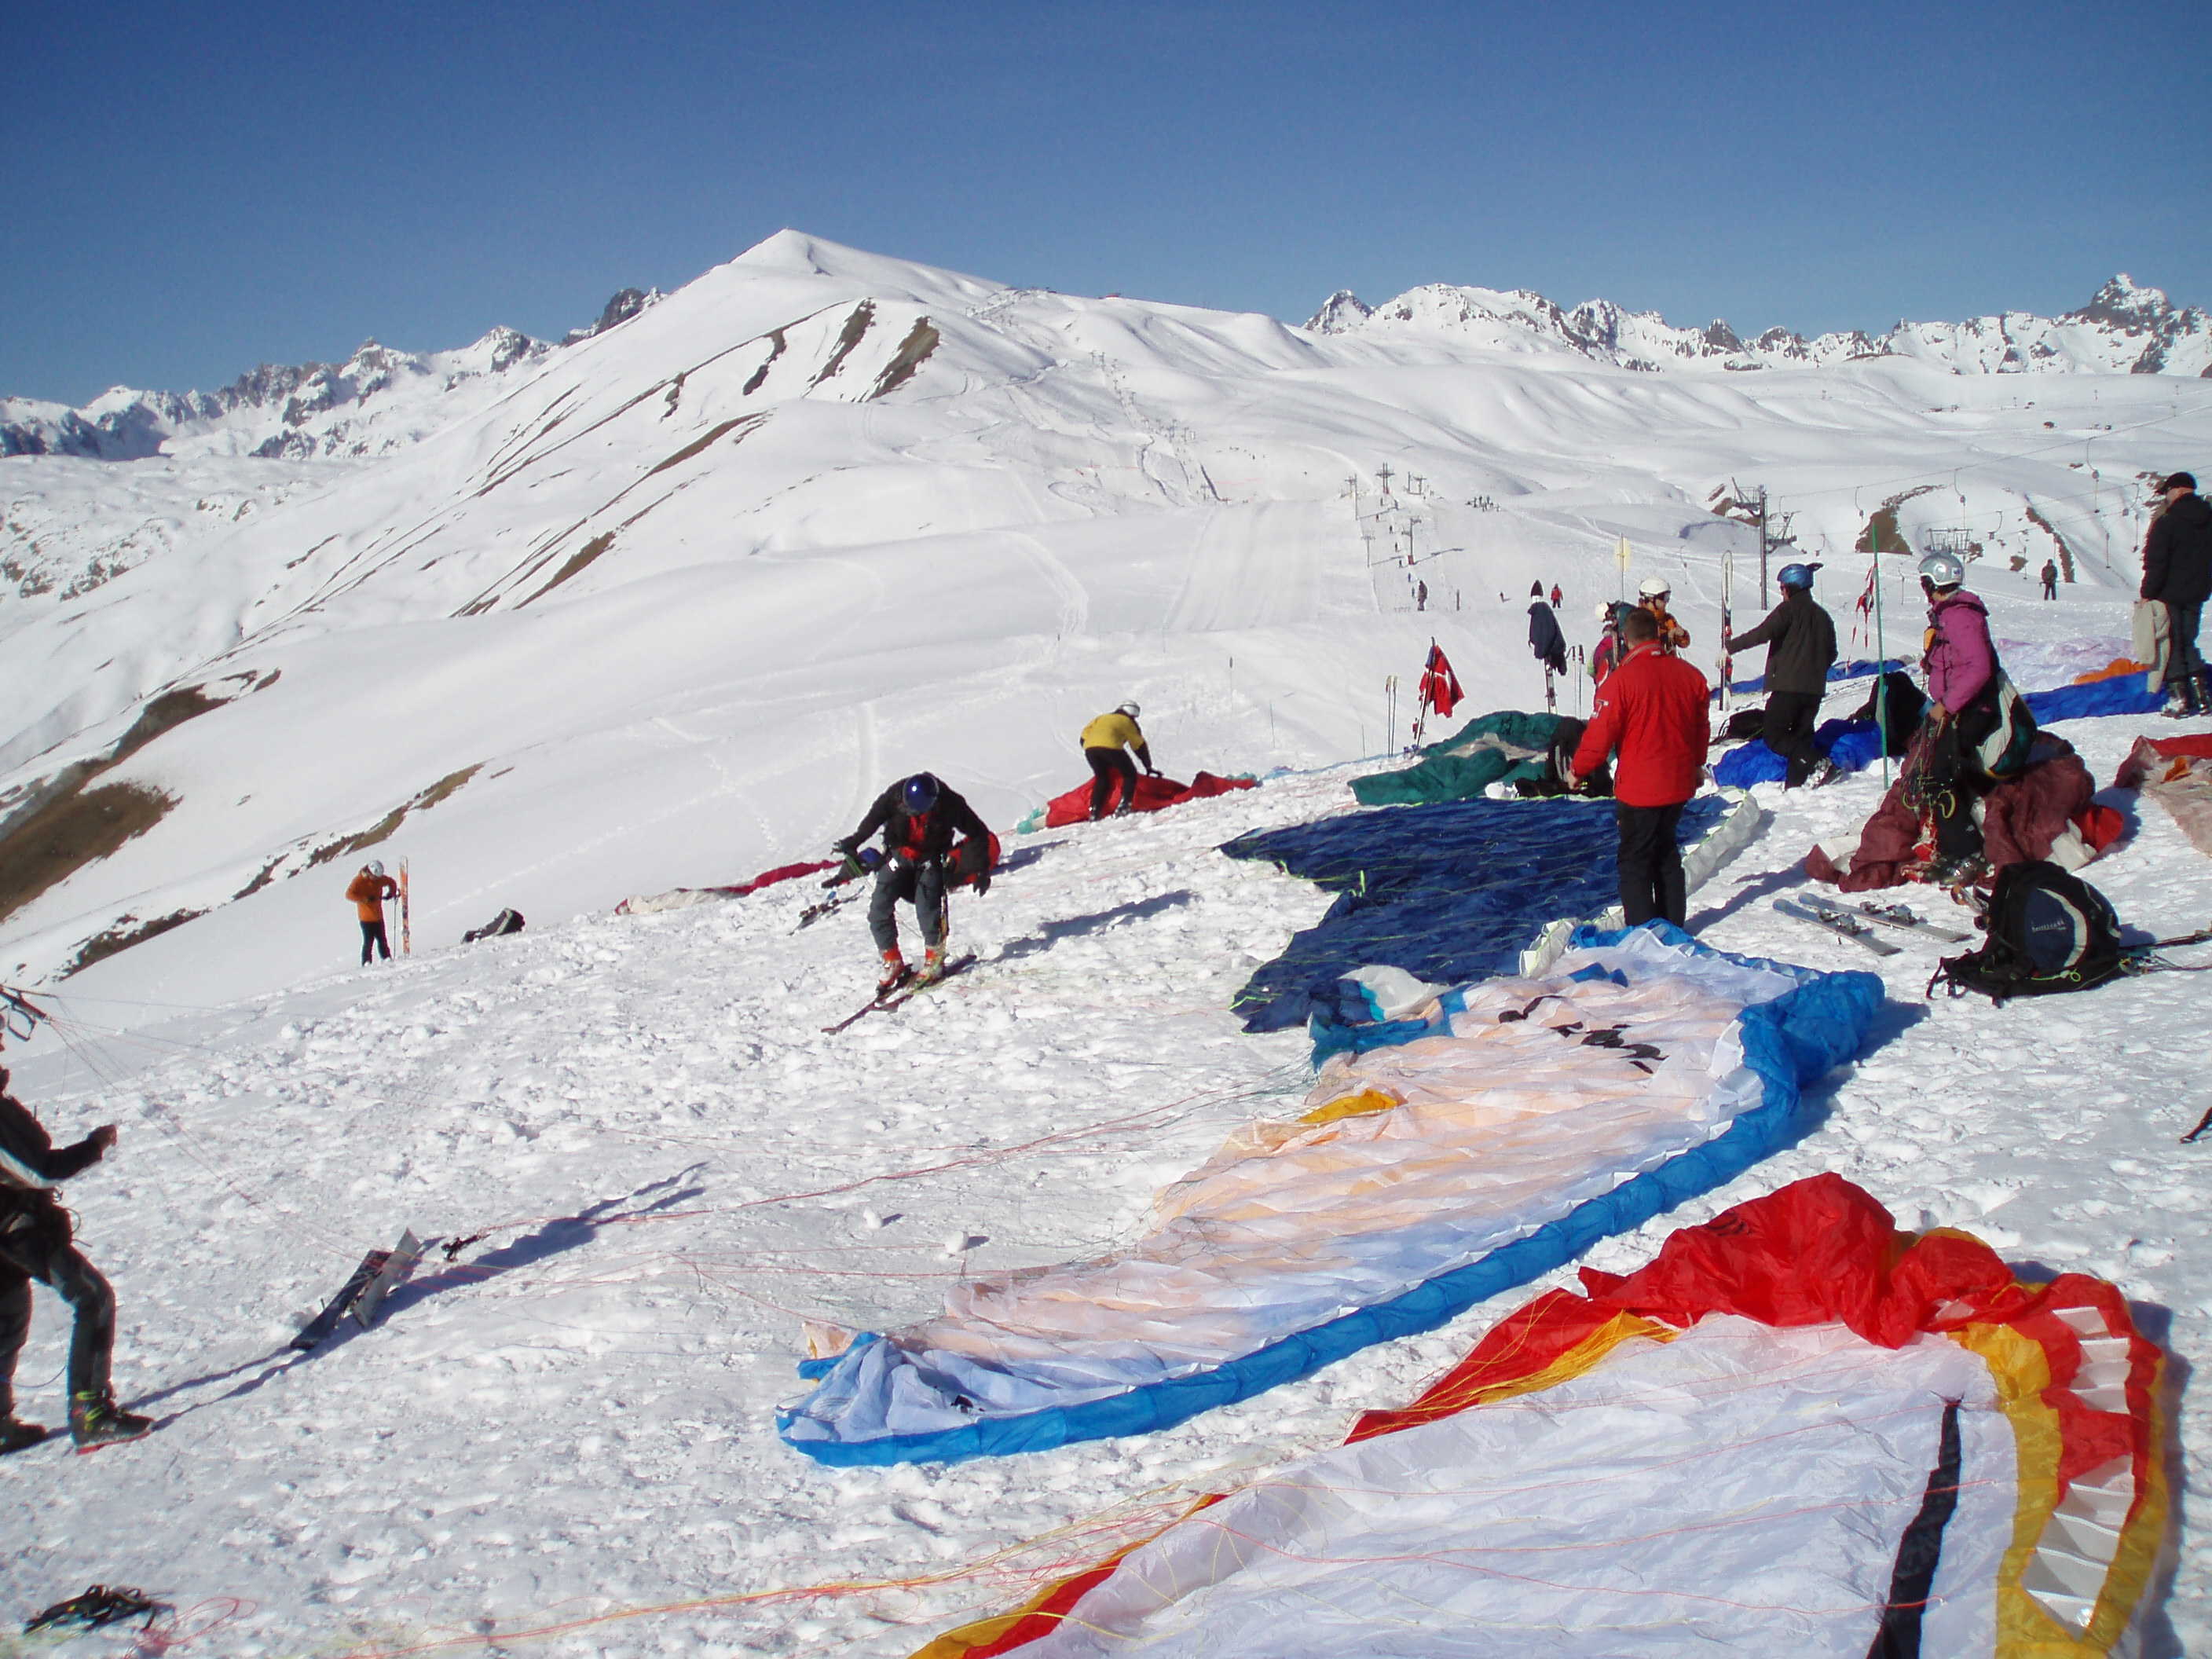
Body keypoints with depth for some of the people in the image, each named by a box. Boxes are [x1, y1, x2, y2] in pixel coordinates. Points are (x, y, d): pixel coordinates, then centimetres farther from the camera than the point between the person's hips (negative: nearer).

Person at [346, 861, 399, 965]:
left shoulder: (380, 879, 1)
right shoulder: (359, 881, -13)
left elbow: (391, 882, 20)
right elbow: (349, 894, -20)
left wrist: (392, 892, 2)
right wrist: (366, 899, -27)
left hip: (378, 916, 5)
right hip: (366, 917, -5)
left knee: (382, 939, 11)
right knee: (368, 941, -5)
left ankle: (387, 958, 20)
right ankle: (366, 963, 1)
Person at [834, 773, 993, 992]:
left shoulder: (949, 803, -25)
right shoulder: (894, 797, -22)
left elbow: (977, 833, -11)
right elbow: (872, 821, -3)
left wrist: (981, 869, -9)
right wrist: (853, 843, 1)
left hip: (929, 859, -2)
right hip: (899, 854, 2)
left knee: (927, 911, -16)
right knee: (879, 910, -7)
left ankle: (934, 960, 6)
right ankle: (893, 963, 6)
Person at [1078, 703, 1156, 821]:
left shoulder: (1102, 718, 35)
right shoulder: (1128, 722, 23)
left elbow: (1084, 738, 29)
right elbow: (1140, 746, 25)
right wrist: (1149, 767, 32)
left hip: (1089, 748, 5)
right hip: (1110, 747, -5)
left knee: (1102, 779, 23)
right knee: (1130, 775, 14)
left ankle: (1094, 812, 13)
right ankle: (1124, 805, -1)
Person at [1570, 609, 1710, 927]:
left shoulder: (1623, 678, -17)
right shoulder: (1689, 674, 1)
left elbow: (1601, 733, -14)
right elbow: (1702, 726, 15)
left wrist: (1579, 770, 2)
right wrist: (1697, 764, 31)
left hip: (1638, 787, -6)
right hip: (1679, 783, 6)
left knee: (1635, 860, 4)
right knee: (1666, 853, 21)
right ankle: (1673, 926, 27)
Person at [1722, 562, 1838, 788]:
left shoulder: (1789, 609, -6)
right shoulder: (1823, 616, 17)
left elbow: (1763, 633, -18)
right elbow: (1831, 654, 22)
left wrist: (1731, 646, -10)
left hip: (1787, 686, -7)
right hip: (1814, 689, 7)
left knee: (1774, 735, -5)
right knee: (1802, 733, 12)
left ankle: (1813, 760, -22)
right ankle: (1797, 780, 6)